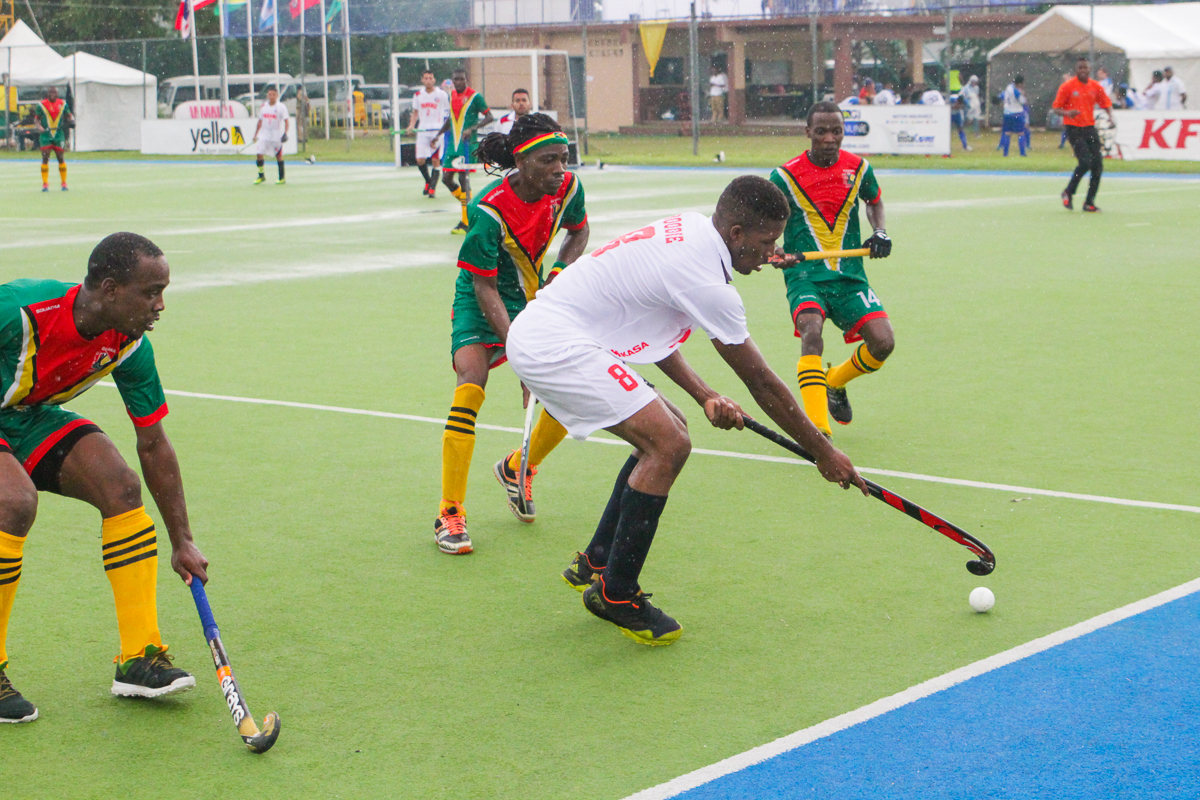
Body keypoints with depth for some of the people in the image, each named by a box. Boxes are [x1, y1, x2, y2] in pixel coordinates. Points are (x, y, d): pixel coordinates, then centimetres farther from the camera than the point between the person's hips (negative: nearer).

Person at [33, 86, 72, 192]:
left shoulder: (63, 104, 4)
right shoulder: (41, 105, 0)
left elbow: (68, 115, 13)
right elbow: (37, 119, 7)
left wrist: (71, 120, -10)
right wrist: (39, 126, -13)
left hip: (59, 135, 1)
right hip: (45, 135, -1)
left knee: (60, 158, 1)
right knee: (45, 158, -5)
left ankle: (64, 183, 12)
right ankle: (45, 184, -1)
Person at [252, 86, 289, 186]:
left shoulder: (281, 107, -5)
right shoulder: (263, 107, 7)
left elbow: (286, 121, -9)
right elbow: (260, 122, 16)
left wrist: (285, 133, -22)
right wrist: (256, 134, 16)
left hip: (277, 135, -3)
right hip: (264, 135, 3)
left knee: (279, 156, 4)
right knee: (259, 154, -5)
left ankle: (282, 178, 14)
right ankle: (261, 176, 10)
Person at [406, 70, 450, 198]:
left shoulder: (442, 94, -1)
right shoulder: (418, 95, 10)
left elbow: (449, 110, 6)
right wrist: (411, 125, 4)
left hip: (437, 131, -3)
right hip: (422, 130, 3)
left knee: (435, 160, -6)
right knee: (420, 160, -3)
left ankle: (432, 188, 1)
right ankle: (428, 181, 23)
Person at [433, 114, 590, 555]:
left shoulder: (567, 188, -14)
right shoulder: (488, 210, -29)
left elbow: (579, 231, 9)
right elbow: (485, 287, -25)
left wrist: (560, 271, -11)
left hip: (535, 297, 5)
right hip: (481, 303, -5)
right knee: (471, 383, -26)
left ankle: (517, 468, 26)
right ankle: (450, 515, -19)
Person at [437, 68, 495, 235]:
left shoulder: (474, 96, -8)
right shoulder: (451, 95, 12)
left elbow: (489, 117, -8)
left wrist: (472, 128, -20)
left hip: (467, 143, -7)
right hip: (452, 142, 7)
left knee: (463, 178, -10)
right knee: (446, 179, 5)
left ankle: (465, 223, -6)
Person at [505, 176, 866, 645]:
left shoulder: (686, 232, 9)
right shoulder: (706, 280, -19)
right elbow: (762, 383, -10)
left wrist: (704, 397, 7)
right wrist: (823, 453, 0)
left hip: (536, 334, 10)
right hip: (556, 346, -10)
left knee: (667, 431, 15)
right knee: (669, 445, -15)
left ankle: (594, 564, 22)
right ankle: (615, 594, -7)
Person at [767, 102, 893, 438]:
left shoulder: (859, 168, 5)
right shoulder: (785, 176, -5)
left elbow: (874, 201, 25)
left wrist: (879, 232, 6)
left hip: (850, 275, 3)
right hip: (805, 275, -3)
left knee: (883, 342, -12)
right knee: (811, 331, -32)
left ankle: (835, 382, 22)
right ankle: (818, 429, -34)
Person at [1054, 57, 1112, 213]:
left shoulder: (1095, 87, 6)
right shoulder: (1067, 87, -5)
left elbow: (1106, 104, 16)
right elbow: (1056, 107, -2)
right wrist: (1067, 113, -23)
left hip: (1090, 128, 5)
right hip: (1074, 129, -5)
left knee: (1098, 164, -2)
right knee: (1085, 162, -19)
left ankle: (1089, 203, 9)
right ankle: (1068, 193, 3)